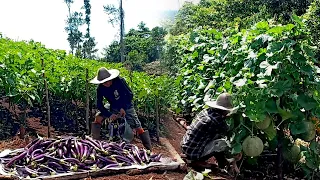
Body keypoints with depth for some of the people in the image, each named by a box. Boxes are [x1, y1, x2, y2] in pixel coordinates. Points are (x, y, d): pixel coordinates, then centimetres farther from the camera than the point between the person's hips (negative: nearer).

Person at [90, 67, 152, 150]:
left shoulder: (119, 81, -26)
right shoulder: (100, 88, -16)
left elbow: (130, 94, -20)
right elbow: (99, 105, -14)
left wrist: (123, 108, -28)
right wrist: (109, 114, -27)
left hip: (126, 106, -3)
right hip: (113, 107, 4)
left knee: (138, 128, -12)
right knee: (98, 117, -16)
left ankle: (149, 149, -2)